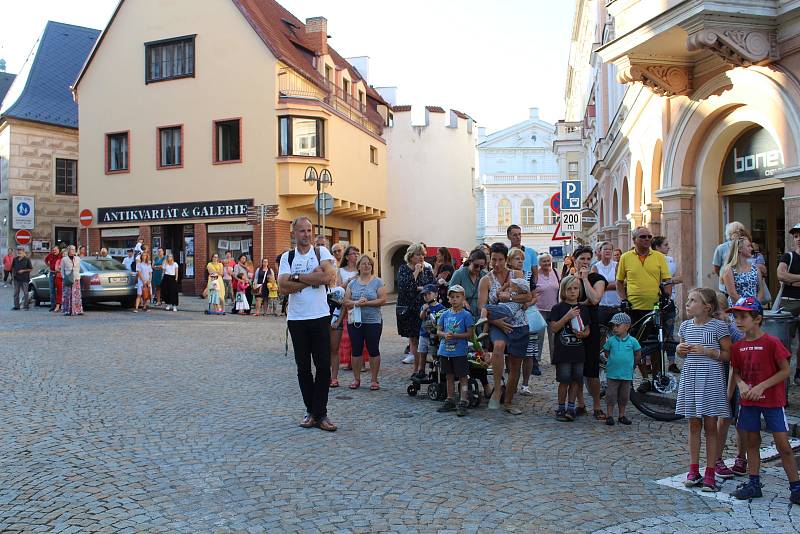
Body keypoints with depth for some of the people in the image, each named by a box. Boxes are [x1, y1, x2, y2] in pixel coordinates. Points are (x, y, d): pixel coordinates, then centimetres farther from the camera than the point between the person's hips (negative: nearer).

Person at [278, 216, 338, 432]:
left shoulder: (321, 252, 2)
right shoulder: (287, 257, 5)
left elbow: (328, 276, -17)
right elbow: (283, 287, -9)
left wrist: (297, 277, -11)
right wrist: (313, 278, -12)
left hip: (320, 317, -1)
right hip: (297, 319, 1)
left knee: (323, 366, -1)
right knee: (303, 367, 8)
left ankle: (320, 414, 8)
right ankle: (311, 411, 21)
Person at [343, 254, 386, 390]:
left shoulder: (378, 282, 1)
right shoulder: (352, 283, 9)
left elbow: (383, 300, -8)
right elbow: (346, 301, 4)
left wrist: (366, 303, -16)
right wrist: (356, 303, -15)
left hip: (373, 322, -3)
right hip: (355, 321, 3)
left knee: (373, 350, 3)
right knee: (356, 350, 7)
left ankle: (374, 380, 12)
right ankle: (356, 379, 18)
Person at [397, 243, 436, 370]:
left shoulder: (427, 270, 8)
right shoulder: (403, 269, 2)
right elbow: (403, 287, -14)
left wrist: (420, 288, -12)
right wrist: (416, 273, -10)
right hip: (408, 309, 0)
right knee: (413, 339, 8)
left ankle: (421, 368, 2)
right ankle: (416, 368, 16)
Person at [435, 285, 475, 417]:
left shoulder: (466, 315, -6)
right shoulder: (445, 314, 7)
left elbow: (469, 334, -10)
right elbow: (438, 331, 7)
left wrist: (455, 335, -20)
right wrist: (445, 334, -14)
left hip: (459, 352, -5)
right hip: (445, 351, 5)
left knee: (462, 377, -1)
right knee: (449, 376, 15)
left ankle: (463, 403, 3)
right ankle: (450, 401, 25)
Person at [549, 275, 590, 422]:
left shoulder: (583, 309, 10)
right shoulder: (558, 308, -2)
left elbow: (587, 329, 14)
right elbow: (554, 328, -10)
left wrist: (583, 334, -9)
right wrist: (567, 316, -19)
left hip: (579, 350, 4)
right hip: (563, 351, -4)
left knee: (576, 380, 5)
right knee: (564, 381, -1)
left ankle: (571, 407, 16)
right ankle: (561, 408, 12)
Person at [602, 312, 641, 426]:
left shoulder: (632, 341, -4)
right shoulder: (610, 340, -4)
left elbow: (638, 354, 8)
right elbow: (606, 352, 9)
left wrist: (628, 363, 6)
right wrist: (614, 361, 4)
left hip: (627, 375, 1)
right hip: (612, 374, -1)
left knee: (624, 397, 11)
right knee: (611, 395, 1)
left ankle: (622, 416, 23)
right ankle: (609, 415, 10)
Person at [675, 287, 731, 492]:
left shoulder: (718, 326, -7)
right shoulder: (686, 326, 8)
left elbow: (728, 354, -7)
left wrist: (707, 351, -18)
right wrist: (680, 349, -1)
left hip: (711, 379, -5)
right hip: (690, 377, 5)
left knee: (710, 426, 2)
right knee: (694, 424, 10)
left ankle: (710, 474, 10)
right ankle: (693, 470, 18)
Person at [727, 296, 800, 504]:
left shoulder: (772, 342, -13)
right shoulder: (737, 346, 2)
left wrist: (761, 386, -18)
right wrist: (741, 384, -10)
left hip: (772, 400, -5)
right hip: (748, 401, 5)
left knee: (783, 444, -1)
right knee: (751, 442, 11)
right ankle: (754, 483, 22)